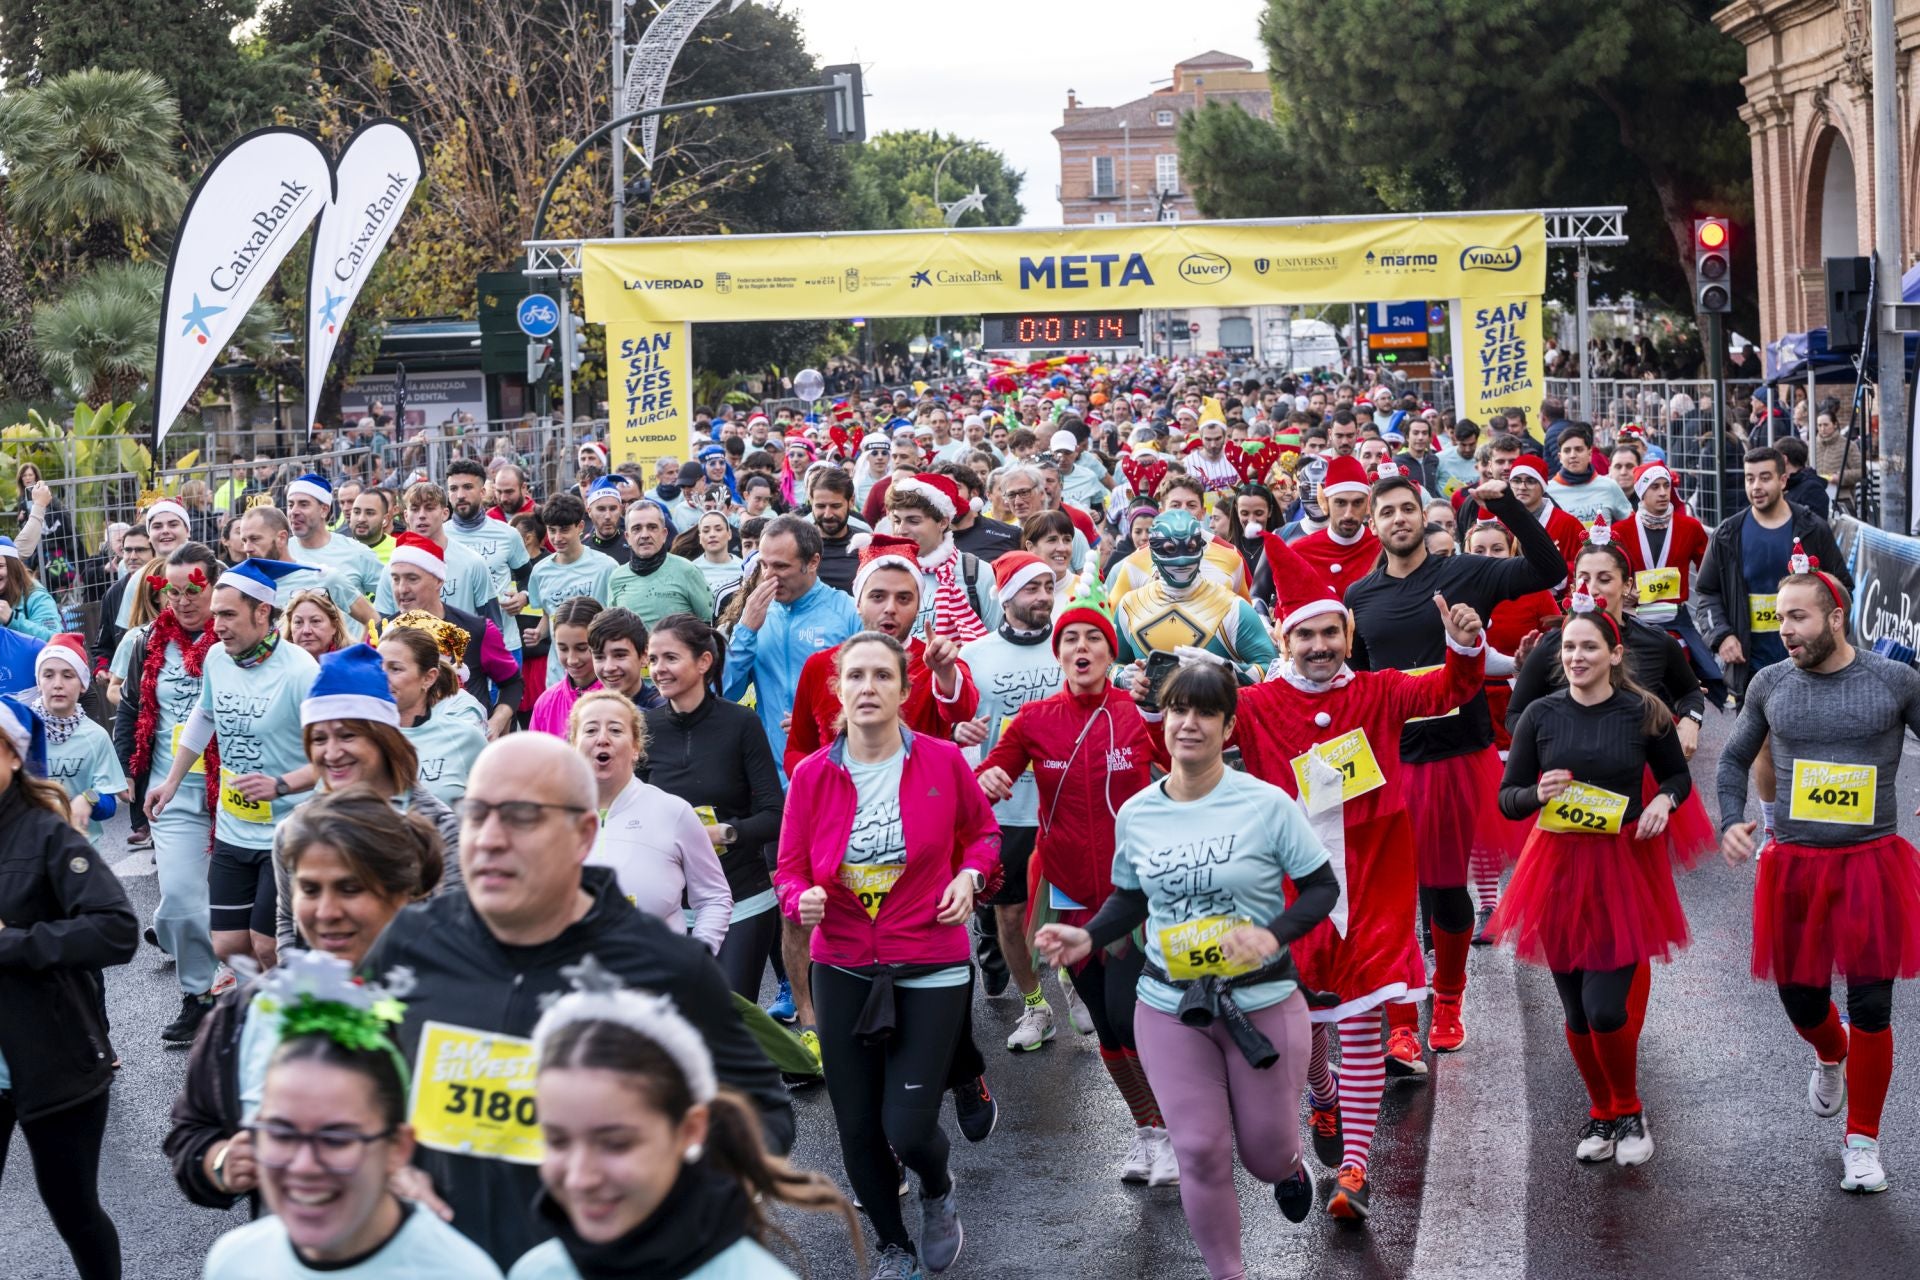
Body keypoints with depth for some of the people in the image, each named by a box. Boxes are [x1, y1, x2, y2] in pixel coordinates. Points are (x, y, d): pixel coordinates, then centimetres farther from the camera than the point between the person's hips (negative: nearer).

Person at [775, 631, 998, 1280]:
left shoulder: (943, 761, -7)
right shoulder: (811, 774, -5)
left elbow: (981, 830, 11)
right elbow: (790, 869, 3)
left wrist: (970, 874, -8)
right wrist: (803, 900, -18)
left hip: (931, 970, -2)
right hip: (842, 974, 2)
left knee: (908, 1127, -9)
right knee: (858, 1128, 9)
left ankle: (939, 1191, 30)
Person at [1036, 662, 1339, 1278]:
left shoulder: (1268, 804, -13)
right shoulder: (1135, 815, -2)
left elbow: (1322, 888, -6)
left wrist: (1273, 934, -23)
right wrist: (1088, 936, -5)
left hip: (1262, 1003, -2)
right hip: (1170, 1007, 2)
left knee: (1265, 1154, 11)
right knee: (1200, 1153, -2)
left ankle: (1289, 1163, 50)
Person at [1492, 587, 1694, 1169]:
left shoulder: (1645, 713, -2)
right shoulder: (1541, 715, 1)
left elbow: (1679, 775, 13)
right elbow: (1507, 798, 4)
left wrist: (1664, 800, -8)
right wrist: (1539, 794, -17)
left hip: (1624, 869, -2)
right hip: (1559, 869, 2)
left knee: (1606, 1008, -10)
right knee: (1576, 1011, 9)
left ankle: (1628, 1113, 16)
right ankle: (1601, 1114, 30)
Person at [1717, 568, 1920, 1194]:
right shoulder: (1770, 684, 2)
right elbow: (1735, 759, 14)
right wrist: (1731, 821, -1)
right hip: (1794, 866, 2)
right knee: (1801, 1000, 12)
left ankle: (1862, 1142, 15)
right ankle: (1831, 1055, 49)